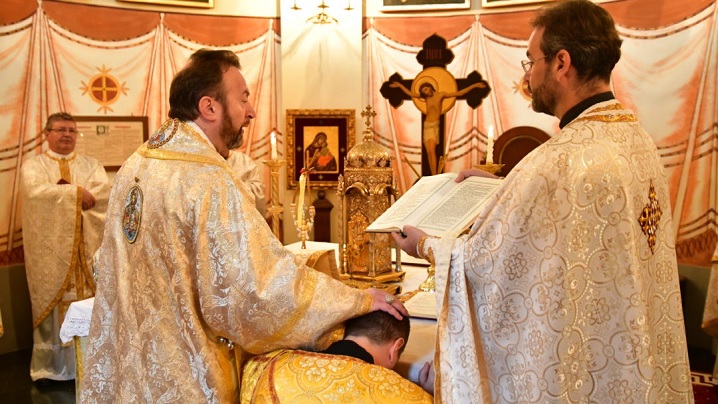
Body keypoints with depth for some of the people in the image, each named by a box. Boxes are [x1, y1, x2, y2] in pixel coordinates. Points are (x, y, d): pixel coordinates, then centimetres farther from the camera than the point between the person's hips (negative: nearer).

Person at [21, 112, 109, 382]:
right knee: (52, 301, 0)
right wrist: (77, 192, -15)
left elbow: (104, 193, -6)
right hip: (50, 248, -1)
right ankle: (51, 365, 10)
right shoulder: (33, 165, 7)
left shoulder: (91, 165, 12)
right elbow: (35, 192, -15)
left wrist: (60, 192, -12)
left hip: (85, 247, 2)